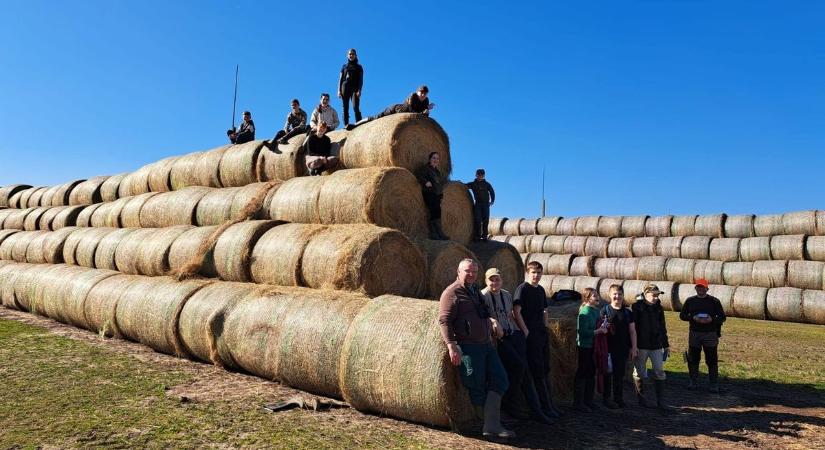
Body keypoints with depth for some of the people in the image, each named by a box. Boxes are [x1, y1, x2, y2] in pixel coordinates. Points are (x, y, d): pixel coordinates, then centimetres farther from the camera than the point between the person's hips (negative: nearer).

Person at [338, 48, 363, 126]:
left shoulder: (358, 67, 14)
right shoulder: (344, 67, 19)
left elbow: (361, 80, 6)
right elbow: (340, 79, 15)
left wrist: (359, 90, -9)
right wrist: (339, 90, 2)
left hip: (354, 88, -3)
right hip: (345, 88, 3)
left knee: (355, 107, -19)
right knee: (345, 108, -5)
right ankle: (346, 125, -8)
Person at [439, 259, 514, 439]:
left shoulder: (476, 291, 19)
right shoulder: (452, 293, -9)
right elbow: (444, 321, -16)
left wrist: (491, 320, 16)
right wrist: (452, 346, -23)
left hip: (486, 345, 9)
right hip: (468, 347, -9)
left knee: (499, 379, -2)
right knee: (477, 387, -2)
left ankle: (492, 424, -5)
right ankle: (488, 423, 18)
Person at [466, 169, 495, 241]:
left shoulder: (487, 184, 9)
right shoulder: (473, 184, 6)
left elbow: (492, 192, 16)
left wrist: (492, 201, 8)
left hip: (486, 204, 1)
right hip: (477, 204, -1)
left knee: (485, 220, 0)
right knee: (477, 220, -8)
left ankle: (484, 236, 8)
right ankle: (477, 236, -4)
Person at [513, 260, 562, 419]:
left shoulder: (541, 290, 15)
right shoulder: (522, 289, -8)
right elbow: (516, 312, -15)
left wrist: (545, 330, 14)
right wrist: (526, 332, -17)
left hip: (542, 333, 8)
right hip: (531, 335, -8)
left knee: (544, 370, 13)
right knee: (537, 371, -4)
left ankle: (549, 404, 21)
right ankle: (545, 406, 2)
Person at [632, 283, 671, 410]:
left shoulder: (658, 308, 9)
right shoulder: (637, 307, -7)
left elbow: (662, 328, 17)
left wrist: (666, 345, 16)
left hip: (656, 345, 5)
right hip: (641, 346, -5)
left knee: (659, 372, 3)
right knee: (639, 372, 6)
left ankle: (660, 401, 10)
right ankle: (641, 398, 20)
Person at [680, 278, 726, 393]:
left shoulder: (714, 301, 1)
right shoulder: (690, 301, 7)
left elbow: (722, 317, 3)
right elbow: (682, 315, 7)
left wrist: (712, 319, -17)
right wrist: (693, 318, -12)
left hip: (710, 334, -2)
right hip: (694, 334, 2)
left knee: (712, 360, 0)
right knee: (693, 359, 8)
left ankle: (714, 384, 10)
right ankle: (693, 381, 21)